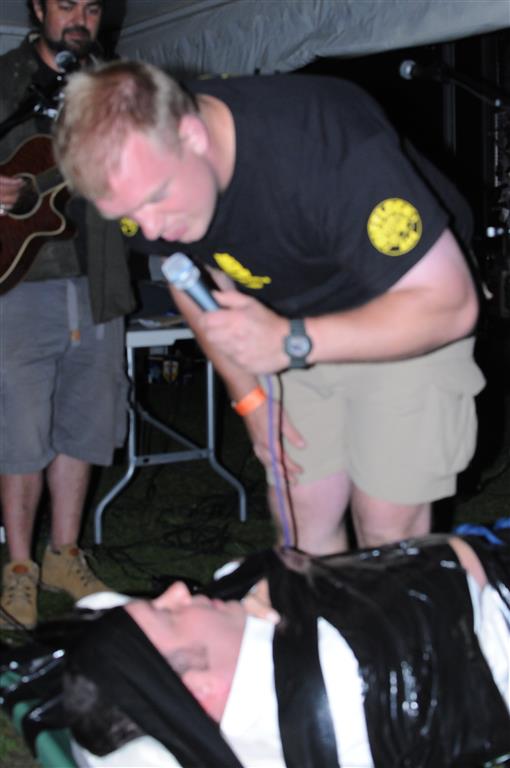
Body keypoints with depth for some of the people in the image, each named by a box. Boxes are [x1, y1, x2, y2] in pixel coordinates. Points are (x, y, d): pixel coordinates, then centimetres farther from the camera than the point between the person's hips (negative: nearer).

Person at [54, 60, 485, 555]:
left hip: (412, 322, -5)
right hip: (292, 330, 5)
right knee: (302, 515, 3)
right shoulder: (146, 163, -15)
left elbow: (449, 302, -32)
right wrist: (248, 395, 2)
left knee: (387, 527, -8)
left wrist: (292, 342, -39)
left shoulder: (326, 144, -36)